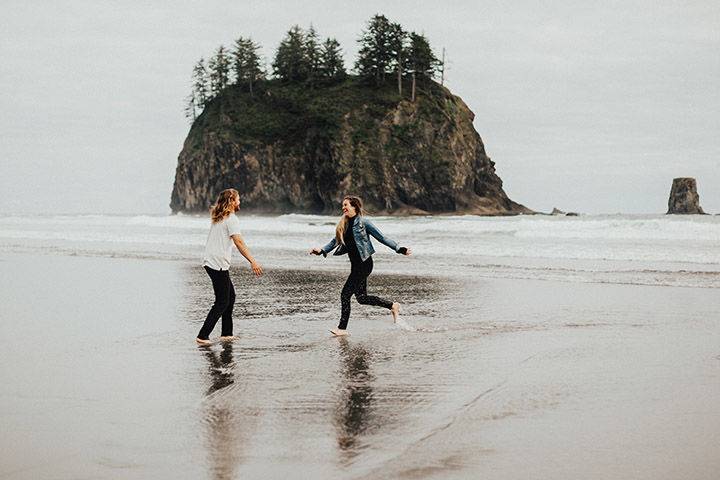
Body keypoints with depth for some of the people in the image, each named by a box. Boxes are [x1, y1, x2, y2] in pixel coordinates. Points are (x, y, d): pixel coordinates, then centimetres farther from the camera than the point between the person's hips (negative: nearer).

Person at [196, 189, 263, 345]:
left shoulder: (217, 217, 15)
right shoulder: (231, 219, -13)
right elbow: (238, 242, -23)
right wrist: (252, 262, -28)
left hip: (210, 261, 9)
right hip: (218, 264, -9)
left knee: (230, 296, 17)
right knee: (222, 303, -5)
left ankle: (227, 334, 20)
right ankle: (203, 336, -8)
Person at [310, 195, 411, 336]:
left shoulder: (363, 222, -10)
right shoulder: (344, 224, 11)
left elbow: (381, 238, -7)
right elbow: (336, 241, 22)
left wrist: (399, 249, -10)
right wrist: (322, 251, 11)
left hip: (364, 264, -8)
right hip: (356, 265, 8)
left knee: (345, 294, -9)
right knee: (361, 297, 11)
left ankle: (342, 328, -2)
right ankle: (393, 306, 26)